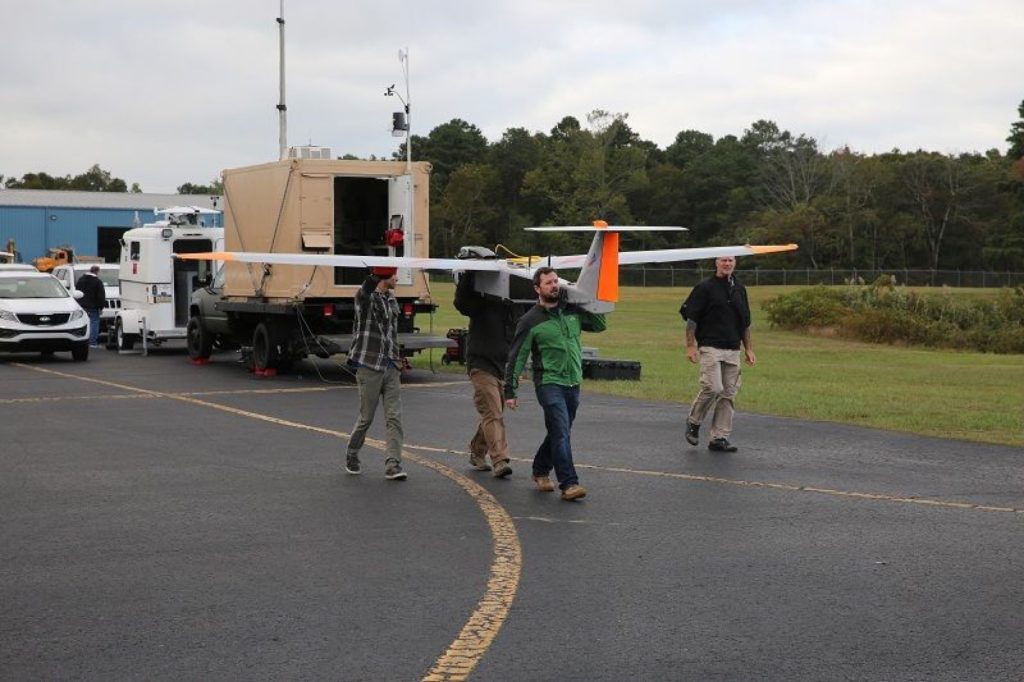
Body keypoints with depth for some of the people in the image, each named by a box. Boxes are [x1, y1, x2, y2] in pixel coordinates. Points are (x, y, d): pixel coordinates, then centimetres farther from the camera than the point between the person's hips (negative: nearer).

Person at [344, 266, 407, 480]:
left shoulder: (391, 299, 13)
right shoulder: (365, 298, -8)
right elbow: (366, 291, -35)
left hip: (391, 368, 6)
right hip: (370, 366, -6)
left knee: (394, 417, -3)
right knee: (366, 417, 4)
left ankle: (393, 466, -4)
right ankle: (351, 457, 27)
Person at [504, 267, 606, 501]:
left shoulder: (573, 311, 8)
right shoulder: (530, 321, -4)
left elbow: (600, 325, 22)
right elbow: (517, 357, -2)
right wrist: (510, 390, -4)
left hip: (573, 383, 5)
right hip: (549, 383, -5)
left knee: (559, 432, 15)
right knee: (561, 432, -14)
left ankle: (540, 470, 34)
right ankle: (569, 483, -14)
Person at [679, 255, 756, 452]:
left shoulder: (739, 290, 15)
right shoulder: (705, 288, -2)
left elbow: (745, 323, 21)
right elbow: (691, 318, -4)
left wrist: (748, 349, 16)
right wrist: (690, 346, -11)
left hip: (733, 350, 6)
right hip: (710, 348, -6)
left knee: (728, 394, 3)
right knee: (713, 388, -16)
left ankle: (719, 438, 8)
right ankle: (693, 421, 8)